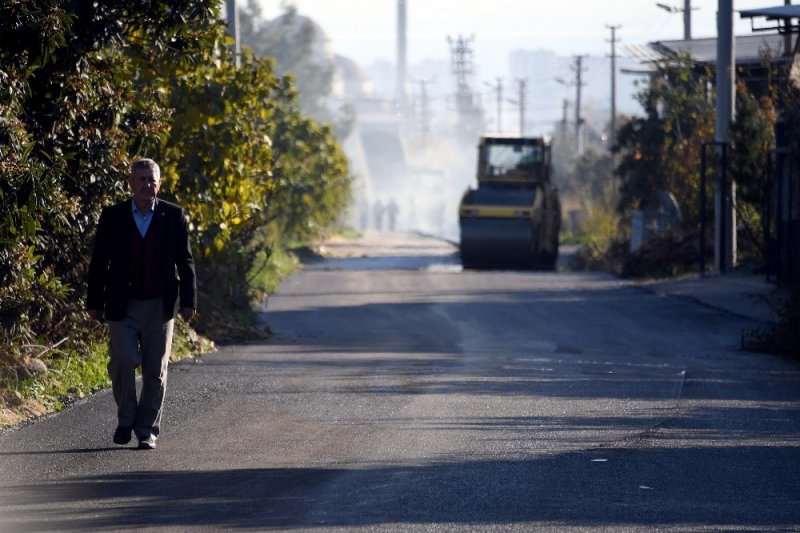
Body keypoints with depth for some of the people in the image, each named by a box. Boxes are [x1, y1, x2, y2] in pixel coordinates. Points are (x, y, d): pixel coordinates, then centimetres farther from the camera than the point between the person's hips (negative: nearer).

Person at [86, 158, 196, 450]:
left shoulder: (174, 216, 3)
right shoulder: (112, 216, 3)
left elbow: (185, 261, 5)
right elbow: (99, 262, 6)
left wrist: (188, 301, -1)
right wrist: (94, 302, 4)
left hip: (160, 306, 0)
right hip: (123, 306, 0)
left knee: (156, 370, 1)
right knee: (122, 361, -13)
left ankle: (147, 429, 11)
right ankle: (126, 418, 8)